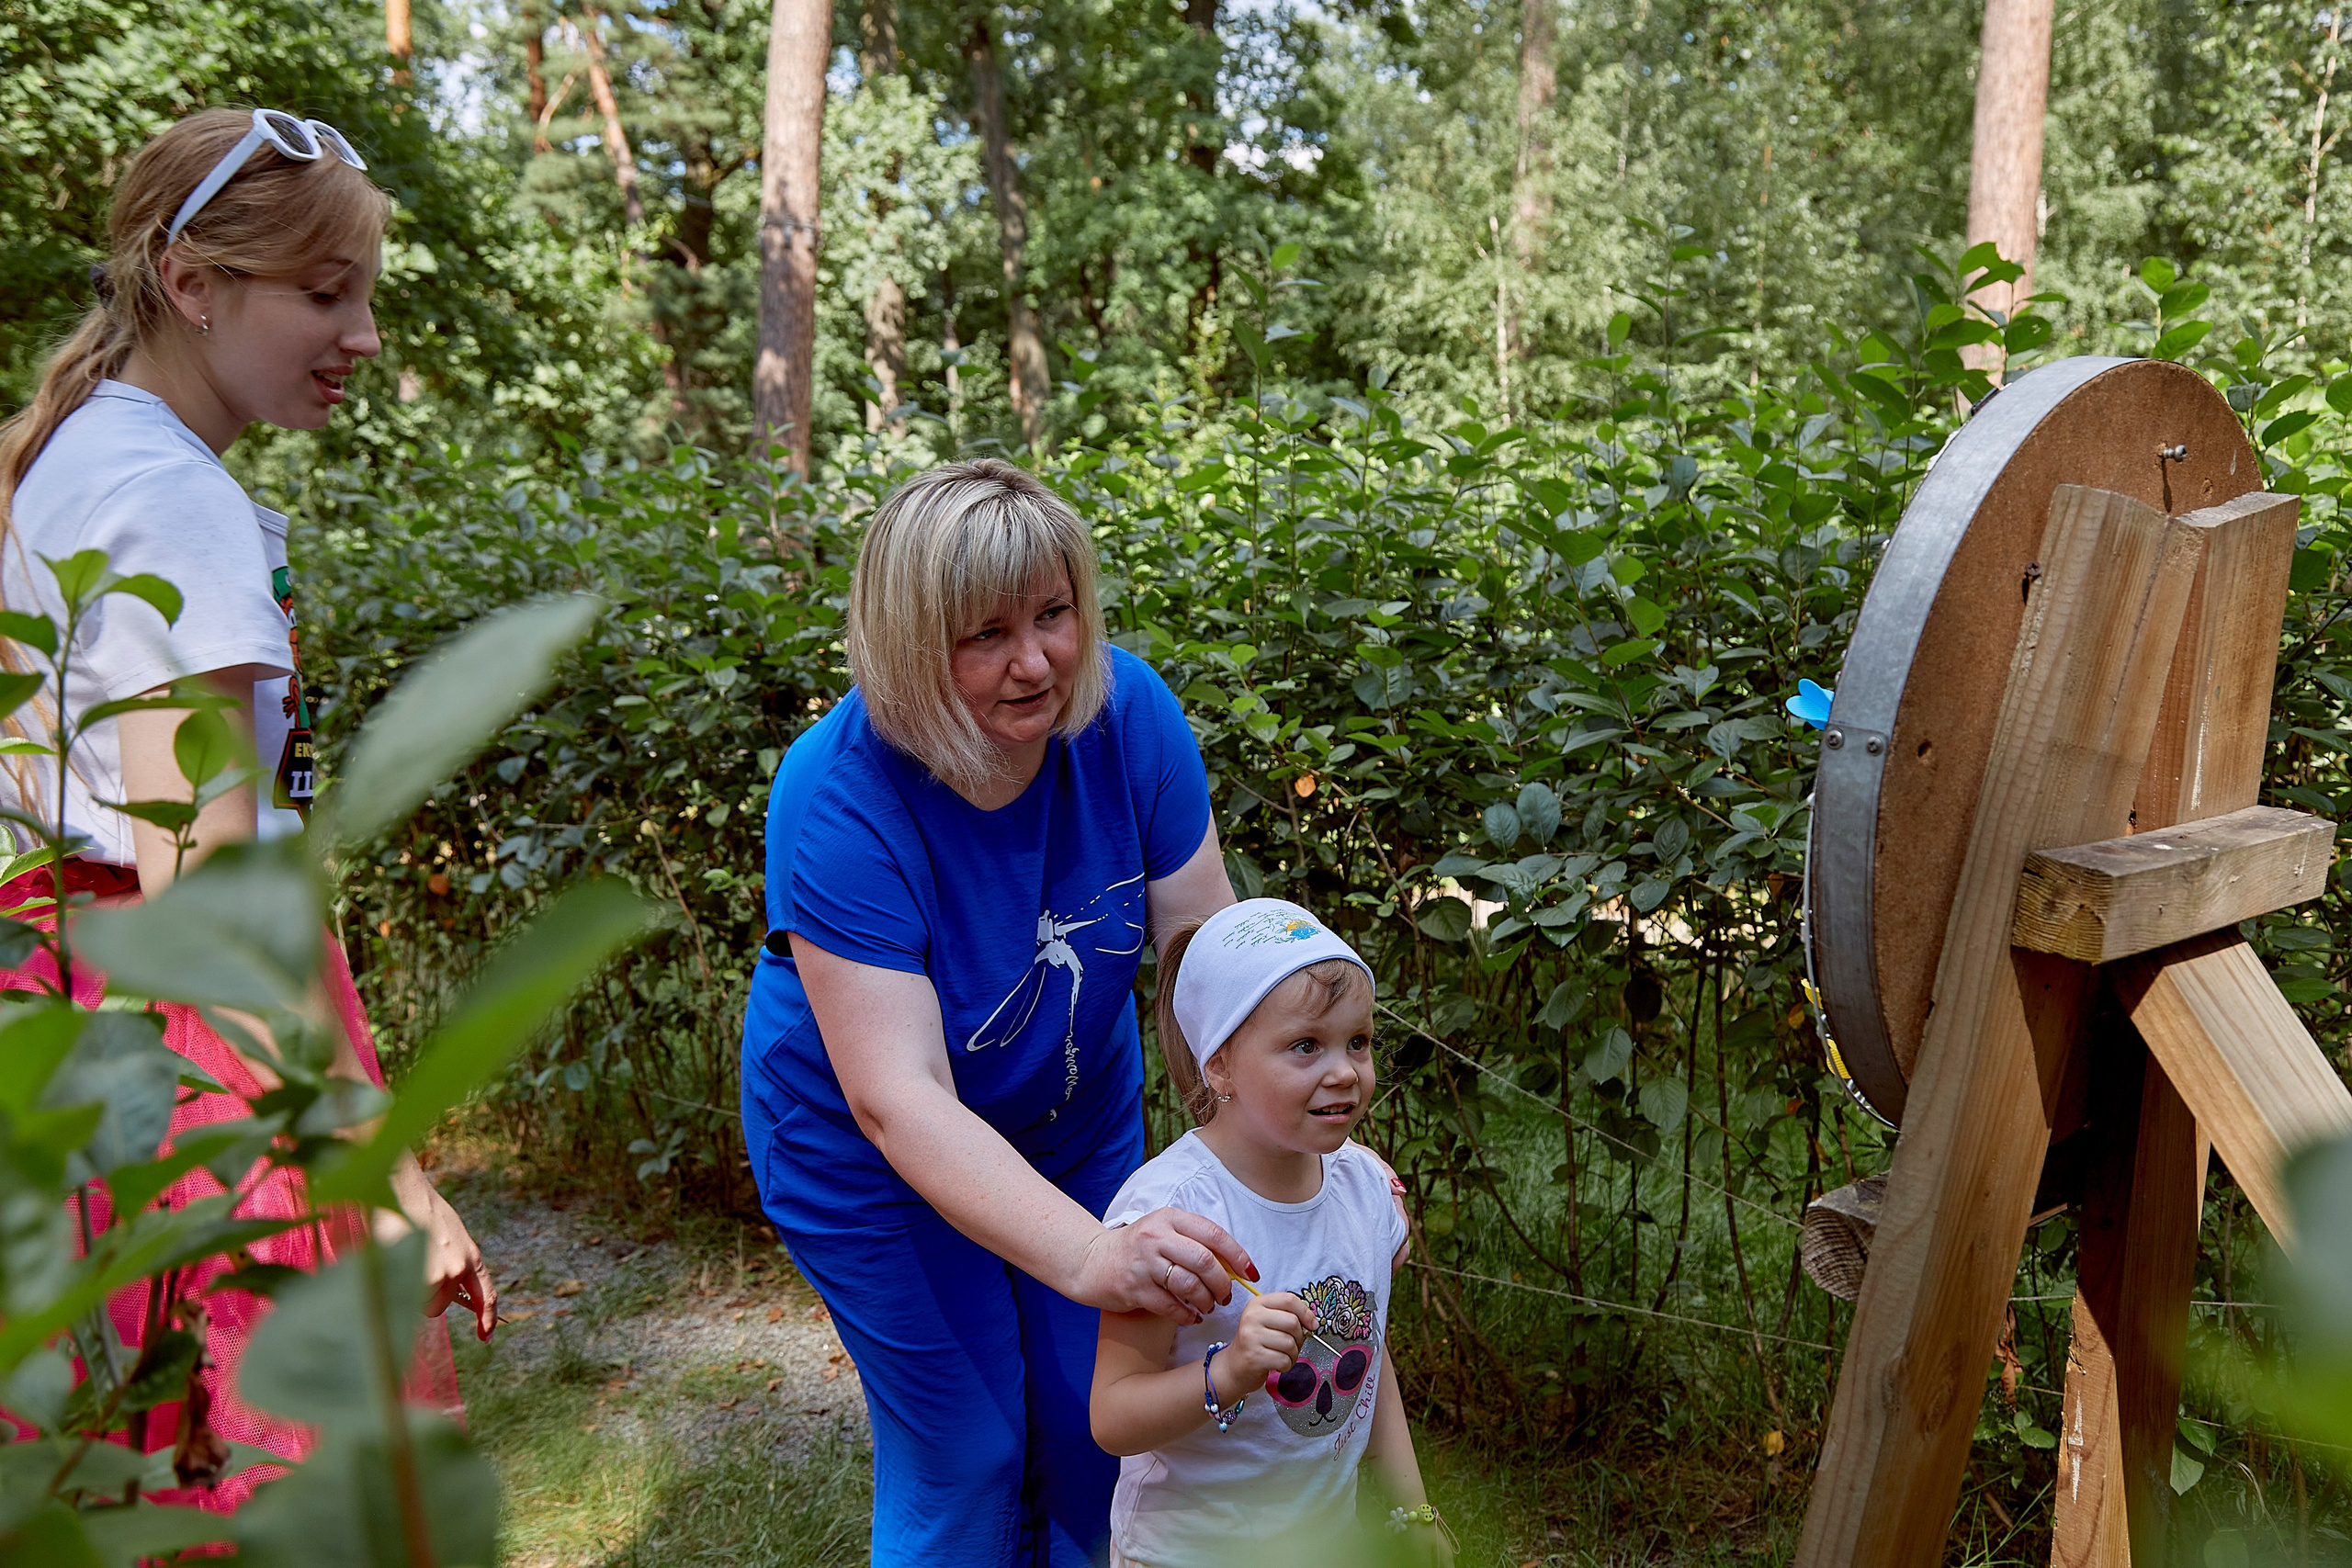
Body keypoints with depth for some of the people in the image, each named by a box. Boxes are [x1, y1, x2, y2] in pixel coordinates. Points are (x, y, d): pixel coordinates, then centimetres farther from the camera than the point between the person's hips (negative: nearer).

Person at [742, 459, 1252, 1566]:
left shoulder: (1125, 710, -22)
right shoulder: (840, 799, -34)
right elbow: (898, 1099, -39)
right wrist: (1092, 1256, -51)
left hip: (1075, 1119, 4)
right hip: (874, 1153, -4)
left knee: (1093, 1429, 15)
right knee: (964, 1456, 6)